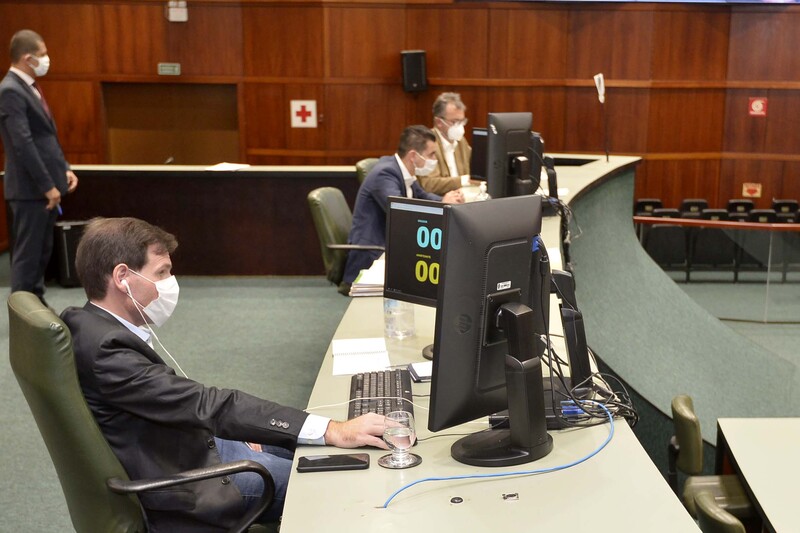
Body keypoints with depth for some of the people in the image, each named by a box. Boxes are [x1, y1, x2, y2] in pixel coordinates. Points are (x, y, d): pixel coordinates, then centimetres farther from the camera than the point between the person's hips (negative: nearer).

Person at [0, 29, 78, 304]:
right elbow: (23, 144, -22)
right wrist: (47, 186, -21)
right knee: (27, 254, -1)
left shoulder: (29, 86, 14)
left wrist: (64, 169, 11)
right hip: (31, 189, -9)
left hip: (45, 184, 9)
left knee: (42, 251, 15)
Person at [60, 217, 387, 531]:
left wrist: (233, 429, -3)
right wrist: (332, 432, -35)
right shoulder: (106, 348, -29)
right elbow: (204, 403, -34)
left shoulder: (91, 325, 1)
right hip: (176, 486, -9)